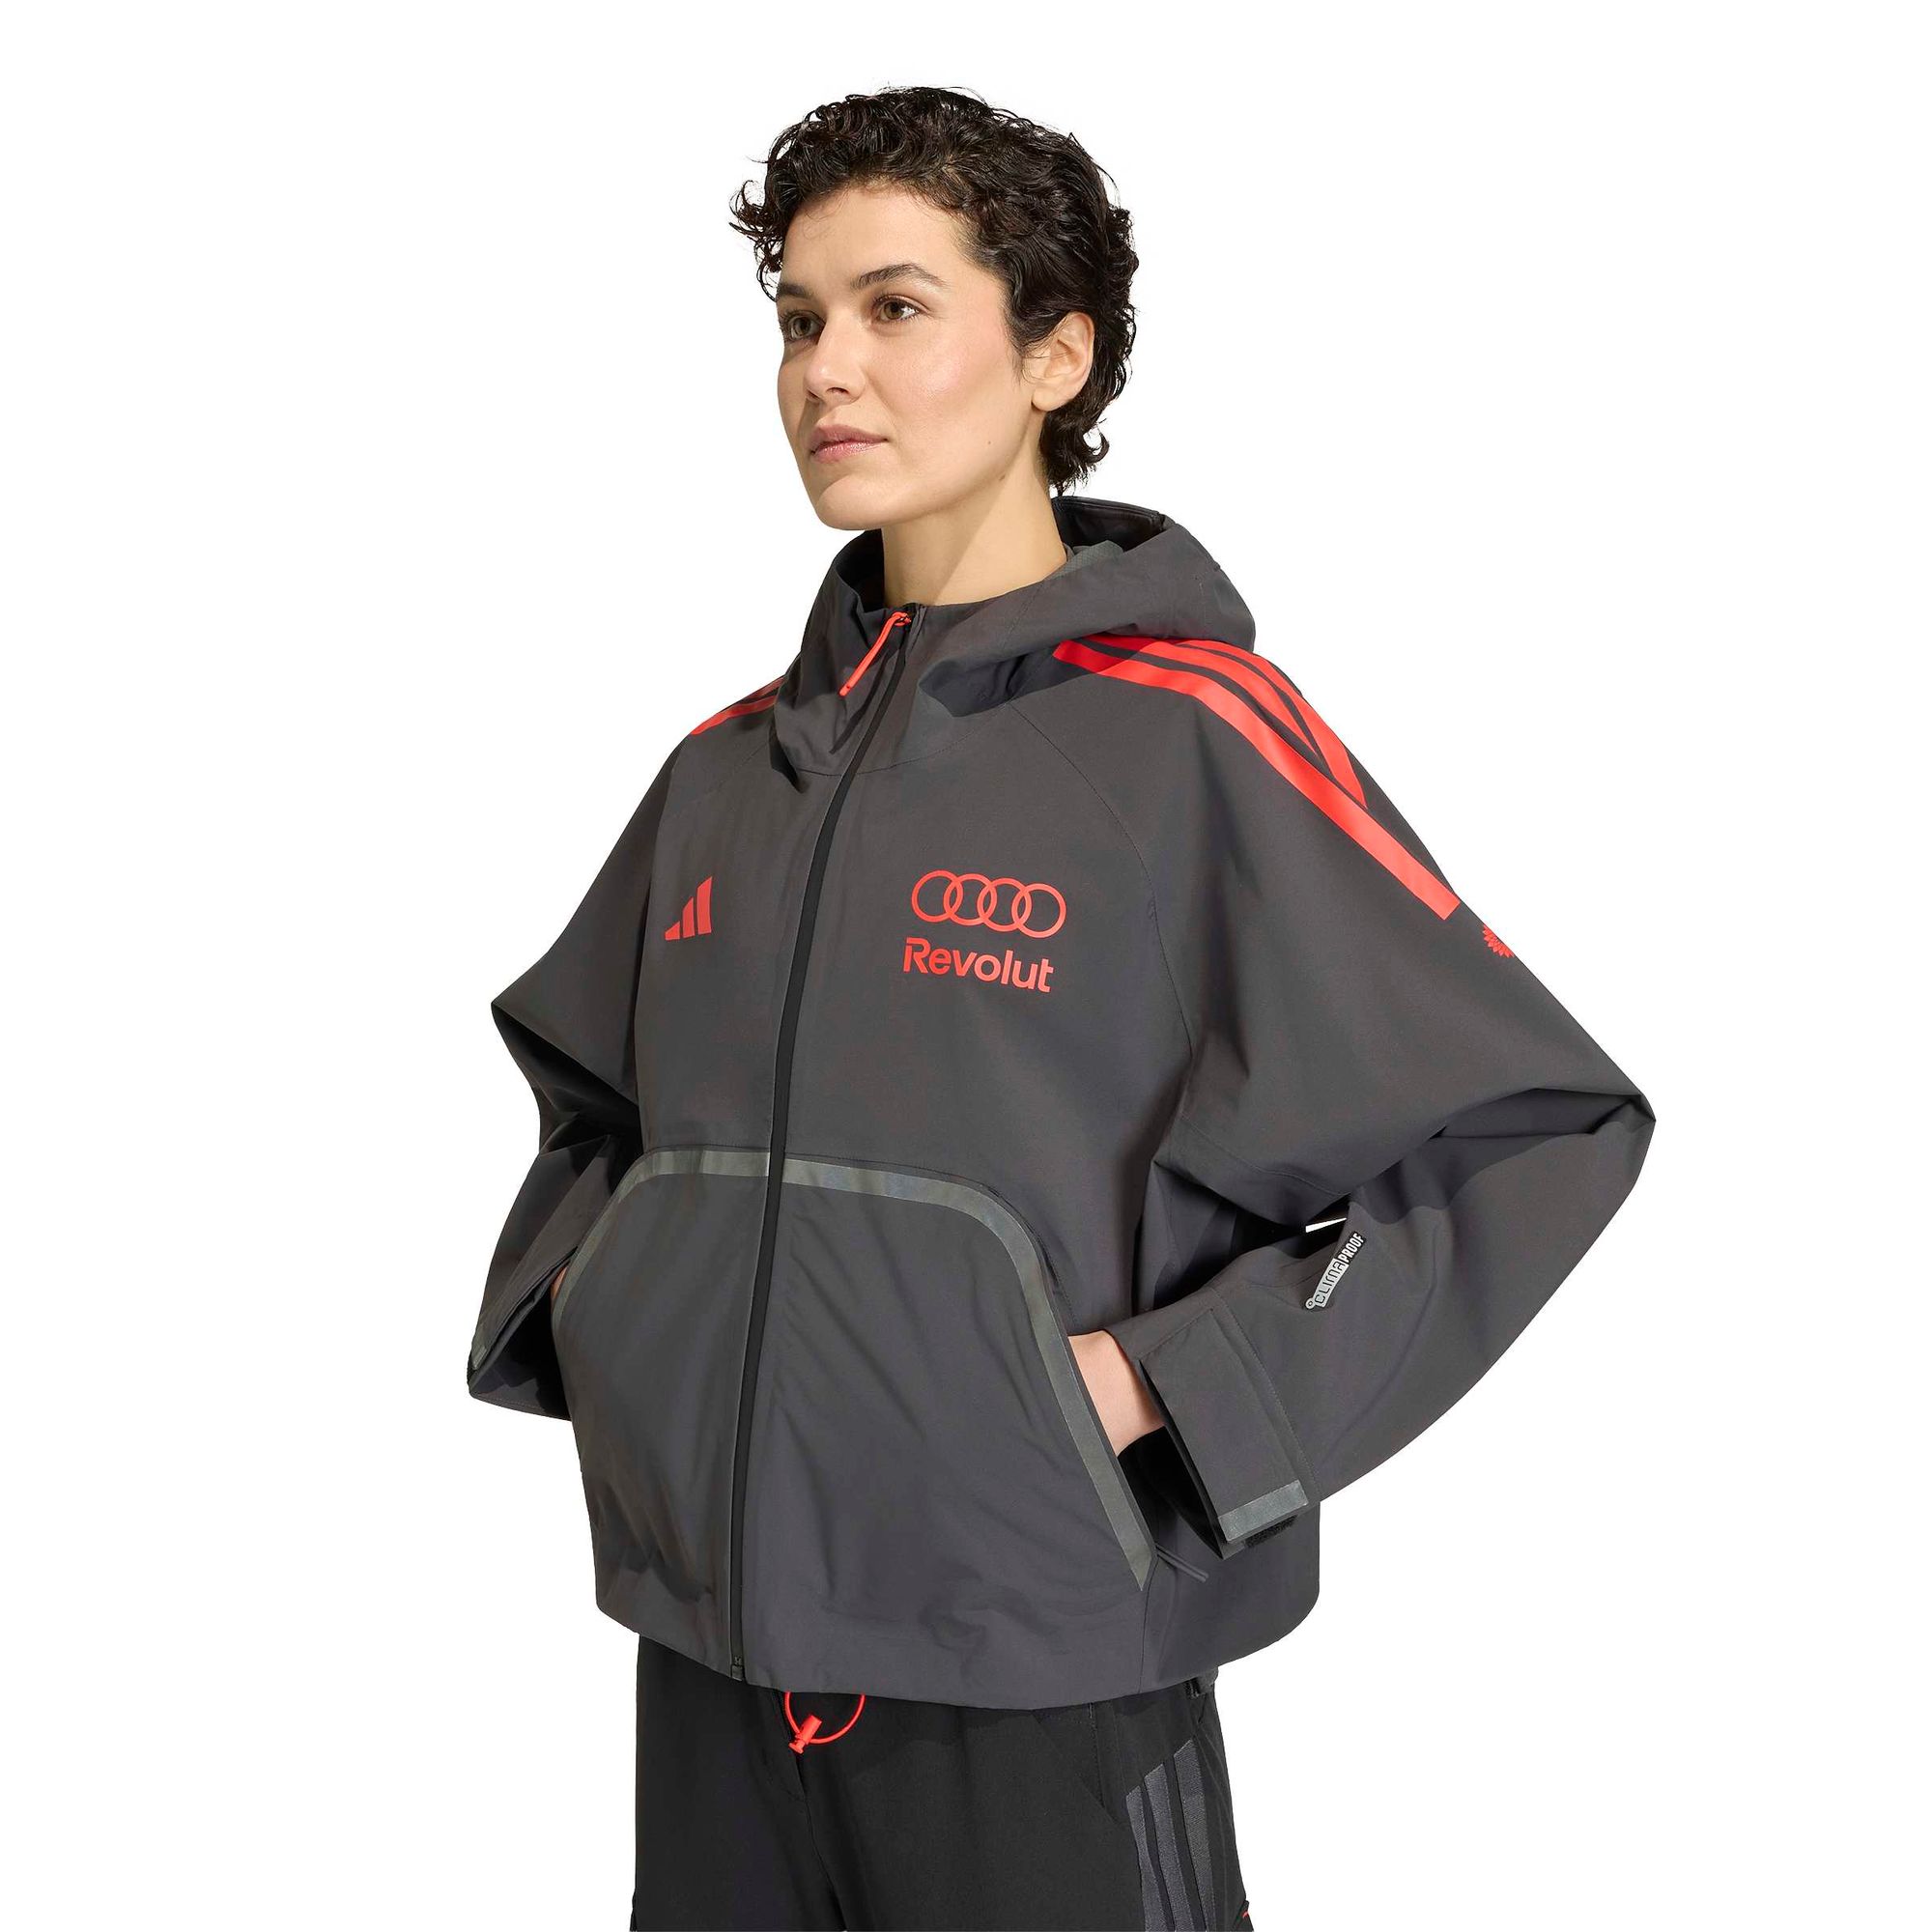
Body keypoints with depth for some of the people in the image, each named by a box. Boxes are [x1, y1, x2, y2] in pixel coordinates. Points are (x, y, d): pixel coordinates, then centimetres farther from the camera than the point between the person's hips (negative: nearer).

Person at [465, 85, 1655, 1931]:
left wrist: (1168, 1391, -17)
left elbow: (1536, 1126, -13)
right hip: (709, 1646, 6)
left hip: (1039, 1687, -5)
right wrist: (575, 1310, 6)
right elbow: (583, 1081, 23)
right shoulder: (727, 766, 7)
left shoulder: (1189, 735, -11)